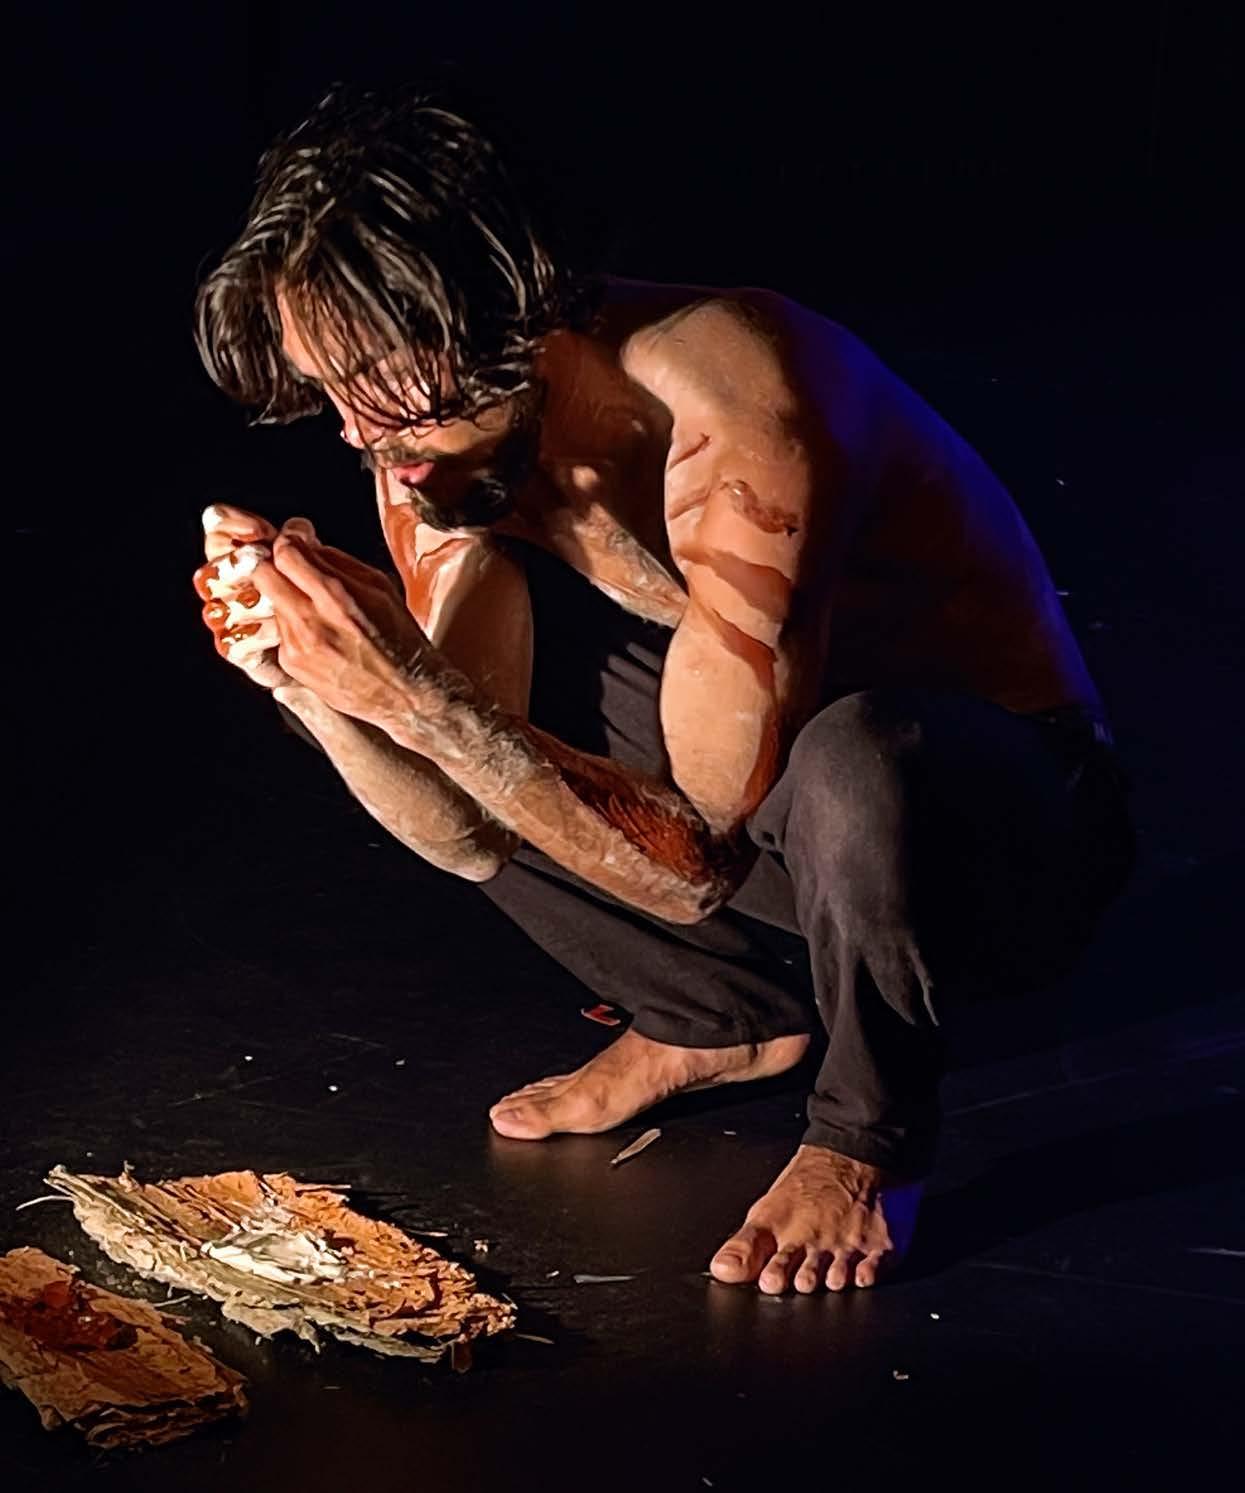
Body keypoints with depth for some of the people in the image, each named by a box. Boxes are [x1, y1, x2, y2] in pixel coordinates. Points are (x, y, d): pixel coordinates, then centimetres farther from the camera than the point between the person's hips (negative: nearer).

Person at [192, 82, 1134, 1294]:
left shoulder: (731, 410, -32)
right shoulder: (451, 435, -10)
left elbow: (694, 861, -32)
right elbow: (475, 839, -10)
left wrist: (417, 697, -37)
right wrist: (307, 684, -27)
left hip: (1019, 825, -7)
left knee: (853, 754, -41)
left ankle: (870, 1141, -8)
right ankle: (723, 1023, 10)